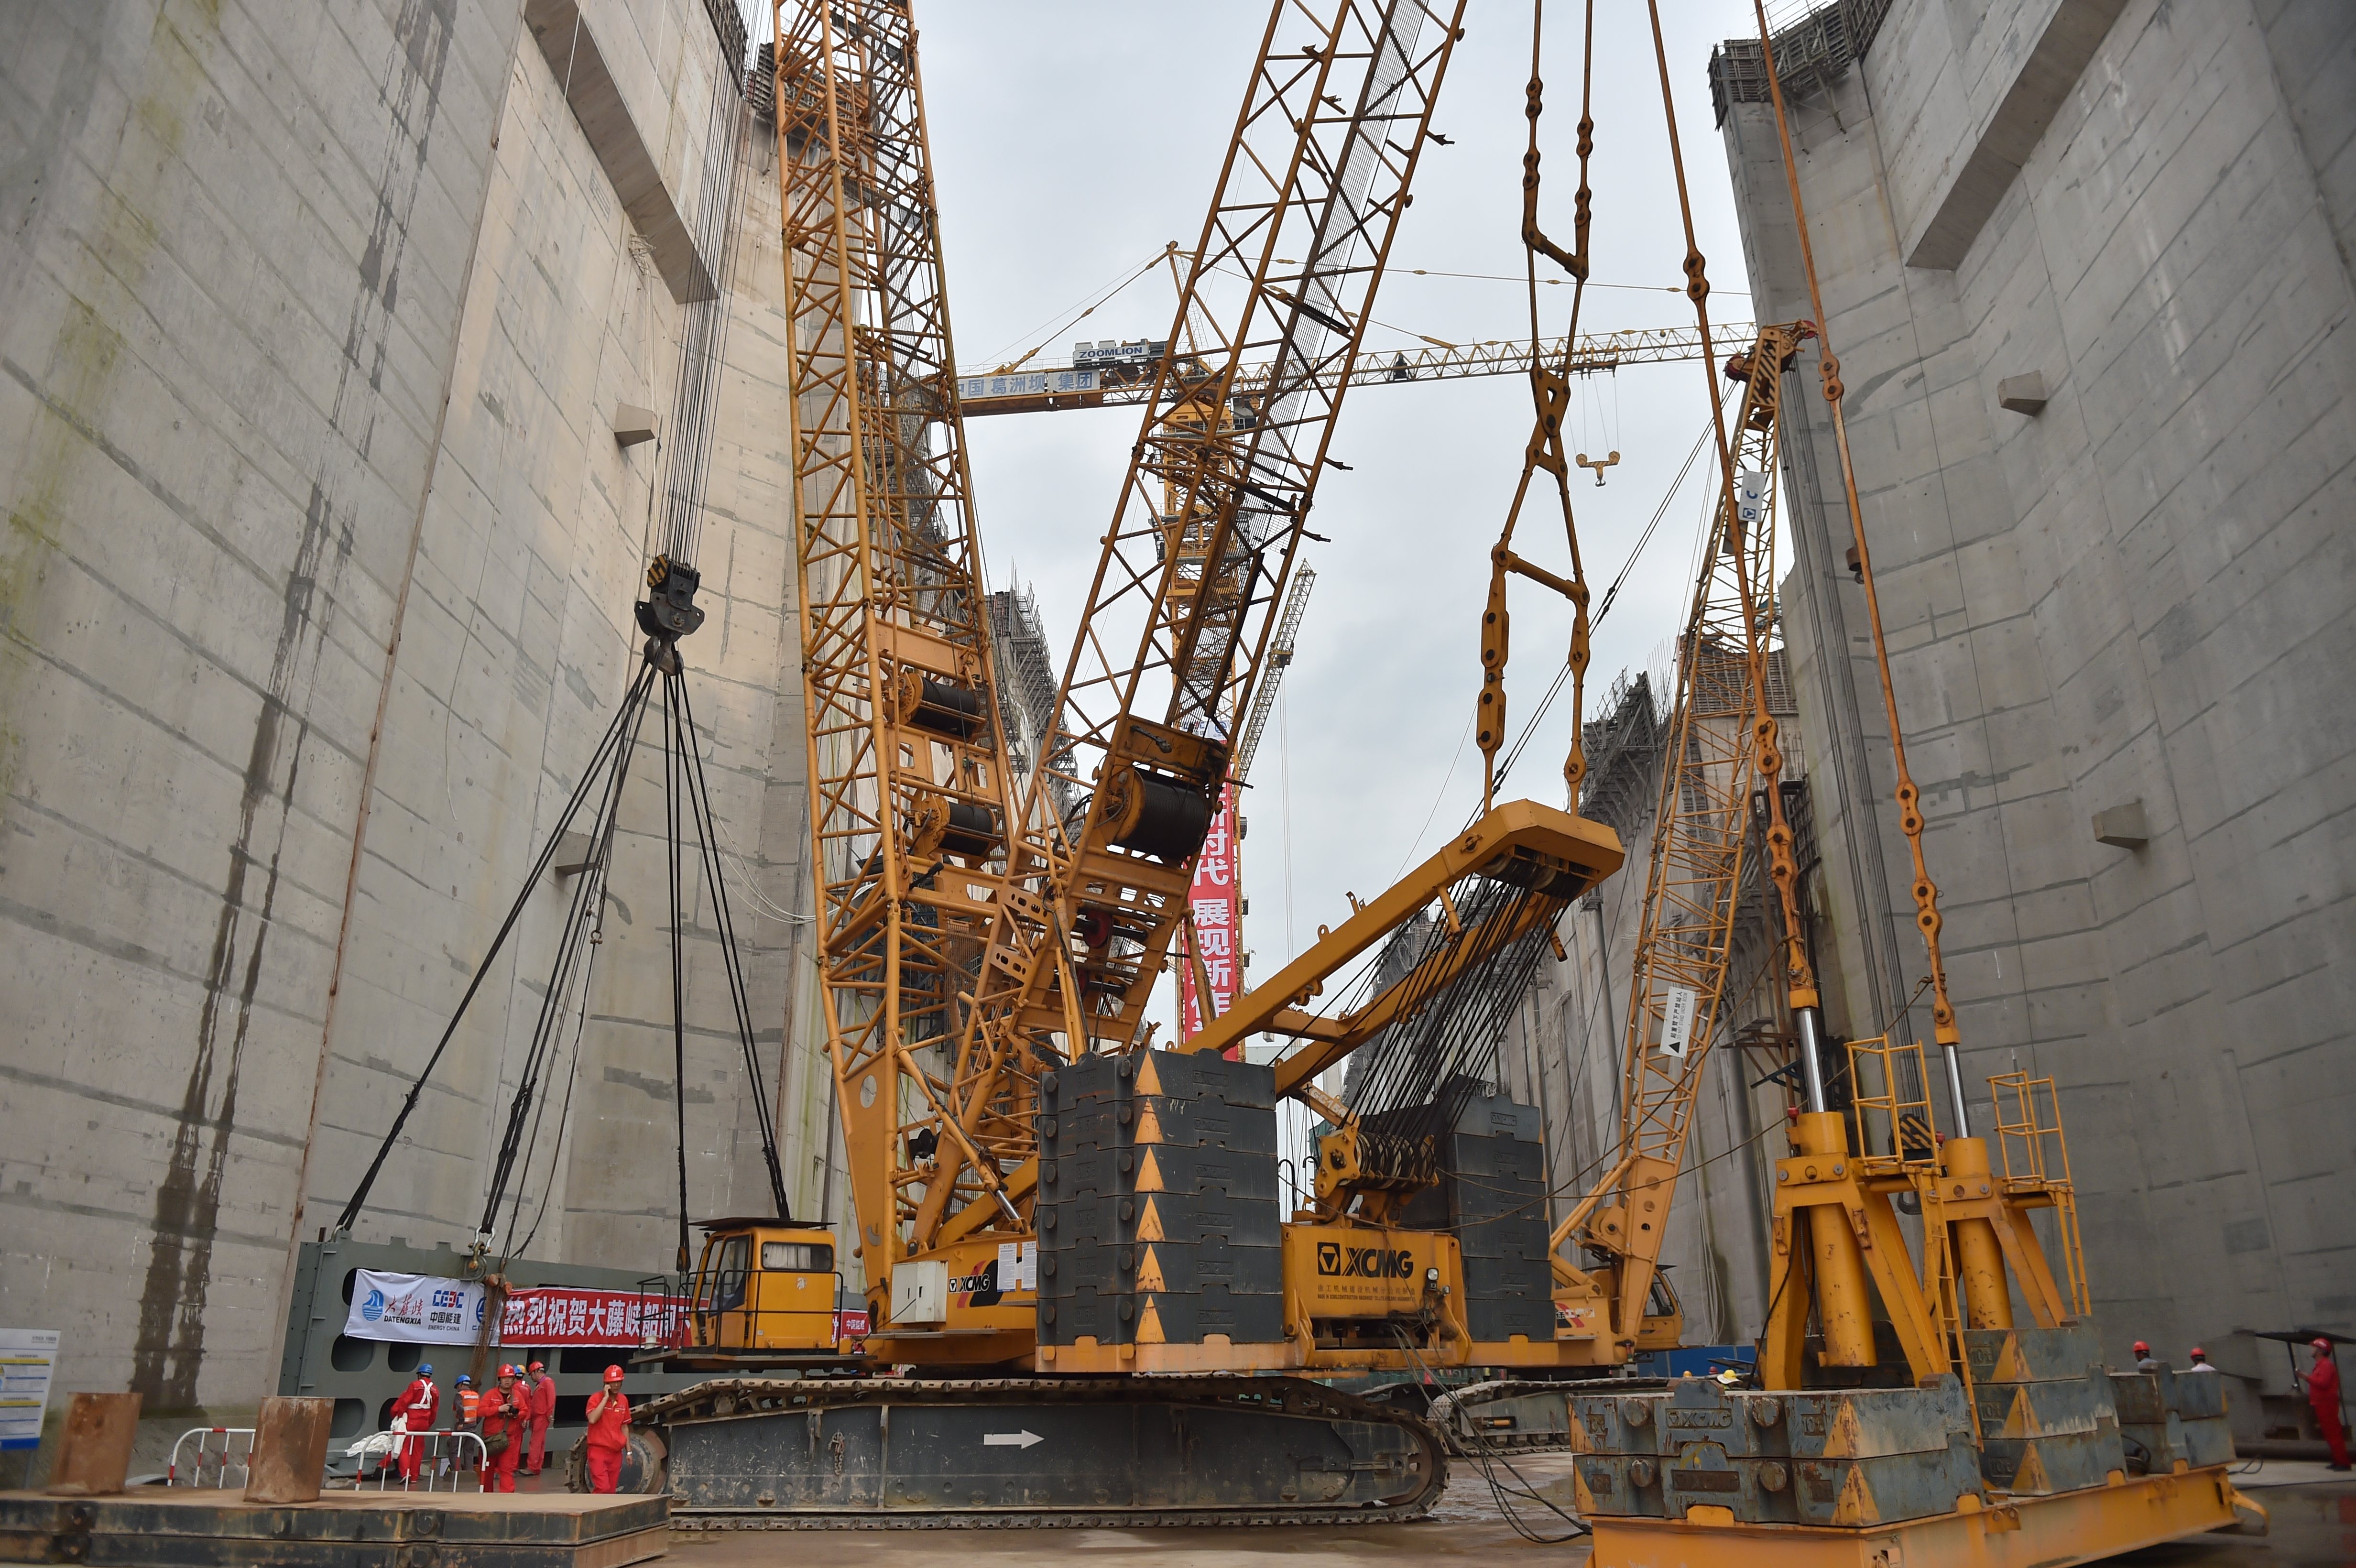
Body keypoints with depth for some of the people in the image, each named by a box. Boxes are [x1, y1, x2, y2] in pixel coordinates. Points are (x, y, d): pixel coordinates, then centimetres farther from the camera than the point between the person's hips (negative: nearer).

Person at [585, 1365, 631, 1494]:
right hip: (599, 1451, -5)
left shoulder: (624, 1400, 9)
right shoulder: (596, 1398, -8)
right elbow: (592, 1419, -25)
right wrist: (605, 1398, -21)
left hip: (616, 1453, 5)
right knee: (602, 1488, -16)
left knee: (611, 1491, 6)